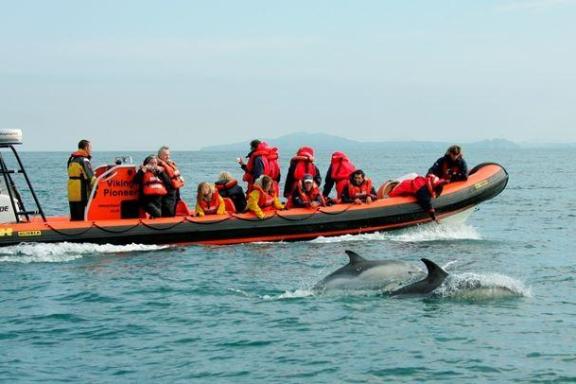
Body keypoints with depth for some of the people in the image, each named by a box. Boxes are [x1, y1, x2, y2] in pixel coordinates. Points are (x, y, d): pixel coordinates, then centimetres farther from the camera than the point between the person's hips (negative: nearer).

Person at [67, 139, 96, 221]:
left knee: (74, 219, 12)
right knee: (82, 220, -6)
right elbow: (91, 179, -17)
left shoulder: (72, 160, 15)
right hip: (82, 197, -8)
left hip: (71, 196, 8)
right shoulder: (84, 161, -12)